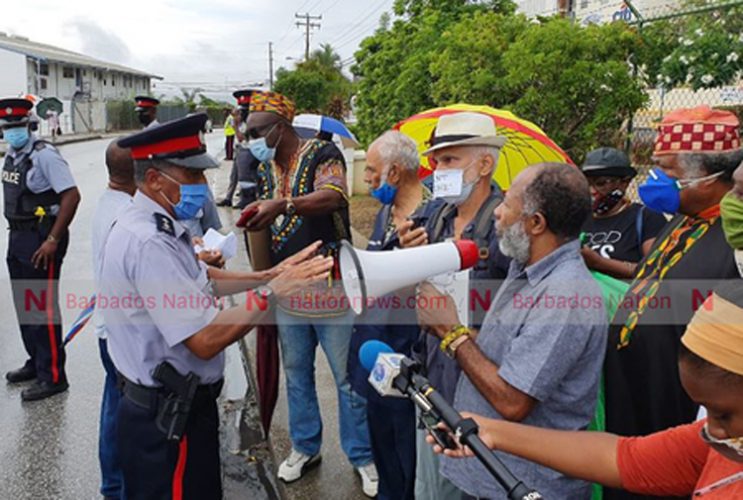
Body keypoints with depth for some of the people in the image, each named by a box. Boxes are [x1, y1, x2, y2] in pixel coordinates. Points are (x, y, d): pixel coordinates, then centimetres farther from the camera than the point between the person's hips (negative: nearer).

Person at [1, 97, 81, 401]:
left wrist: (52, 241, -21)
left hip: (40, 239, -9)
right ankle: (36, 363, 33)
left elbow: (71, 196, -22)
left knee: (43, 308, -5)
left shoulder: (44, 155, -16)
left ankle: (52, 376, 5)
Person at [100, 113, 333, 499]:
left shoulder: (155, 226, 4)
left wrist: (266, 275, 7)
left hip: (174, 405, 10)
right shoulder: (148, 243, -27)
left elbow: (201, 281, 17)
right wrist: (272, 291, -24)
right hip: (168, 419, -9)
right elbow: (205, 340, -29)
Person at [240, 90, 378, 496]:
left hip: (330, 288, -6)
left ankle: (362, 455, 22)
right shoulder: (264, 168, 11)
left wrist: (282, 204, -42)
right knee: (296, 375, 17)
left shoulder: (322, 154, -9)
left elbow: (333, 196, -30)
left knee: (348, 377, 5)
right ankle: (305, 447, 36)